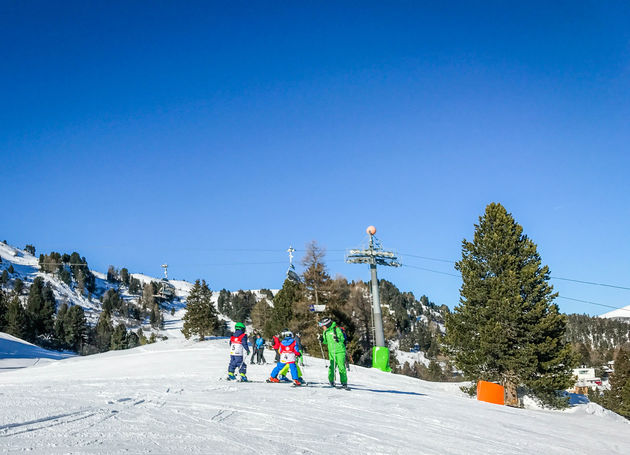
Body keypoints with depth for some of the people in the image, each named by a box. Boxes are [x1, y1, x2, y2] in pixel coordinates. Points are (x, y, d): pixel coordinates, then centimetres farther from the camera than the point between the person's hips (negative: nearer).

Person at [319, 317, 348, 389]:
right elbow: (326, 342, 19)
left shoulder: (336, 329, -12)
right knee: (332, 367, 2)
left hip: (340, 351, -5)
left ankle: (344, 383, -3)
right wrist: (322, 340, -1)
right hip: (331, 352, 5)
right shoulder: (325, 332, 9)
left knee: (341, 367, -7)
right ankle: (331, 381, 15)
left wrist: (337, 339, -29)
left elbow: (342, 339, -11)